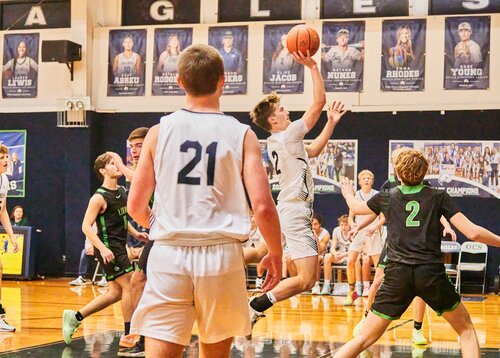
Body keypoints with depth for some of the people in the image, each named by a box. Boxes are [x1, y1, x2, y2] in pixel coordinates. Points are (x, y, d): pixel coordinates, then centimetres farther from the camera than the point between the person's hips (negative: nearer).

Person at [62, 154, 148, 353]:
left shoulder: (123, 192, 11)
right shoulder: (100, 197, -14)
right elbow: (86, 226, -16)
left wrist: (135, 233, 9)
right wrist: (102, 248, -26)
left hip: (120, 246, 9)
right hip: (108, 248, -9)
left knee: (115, 293, 11)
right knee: (129, 285, -10)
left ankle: (75, 317, 21)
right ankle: (128, 336, -2)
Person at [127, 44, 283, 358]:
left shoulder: (159, 132, 2)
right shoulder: (241, 135, -1)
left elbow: (136, 206, 4)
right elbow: (263, 205, -8)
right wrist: (276, 253, 9)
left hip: (169, 253, 0)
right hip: (221, 254, 0)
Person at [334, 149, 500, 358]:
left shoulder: (387, 197, 12)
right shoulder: (439, 197, 6)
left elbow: (357, 208, 33)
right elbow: (472, 232, -1)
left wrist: (348, 194, 55)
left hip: (397, 275, 2)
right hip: (431, 273, -1)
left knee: (364, 339, 6)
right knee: (466, 329, 19)